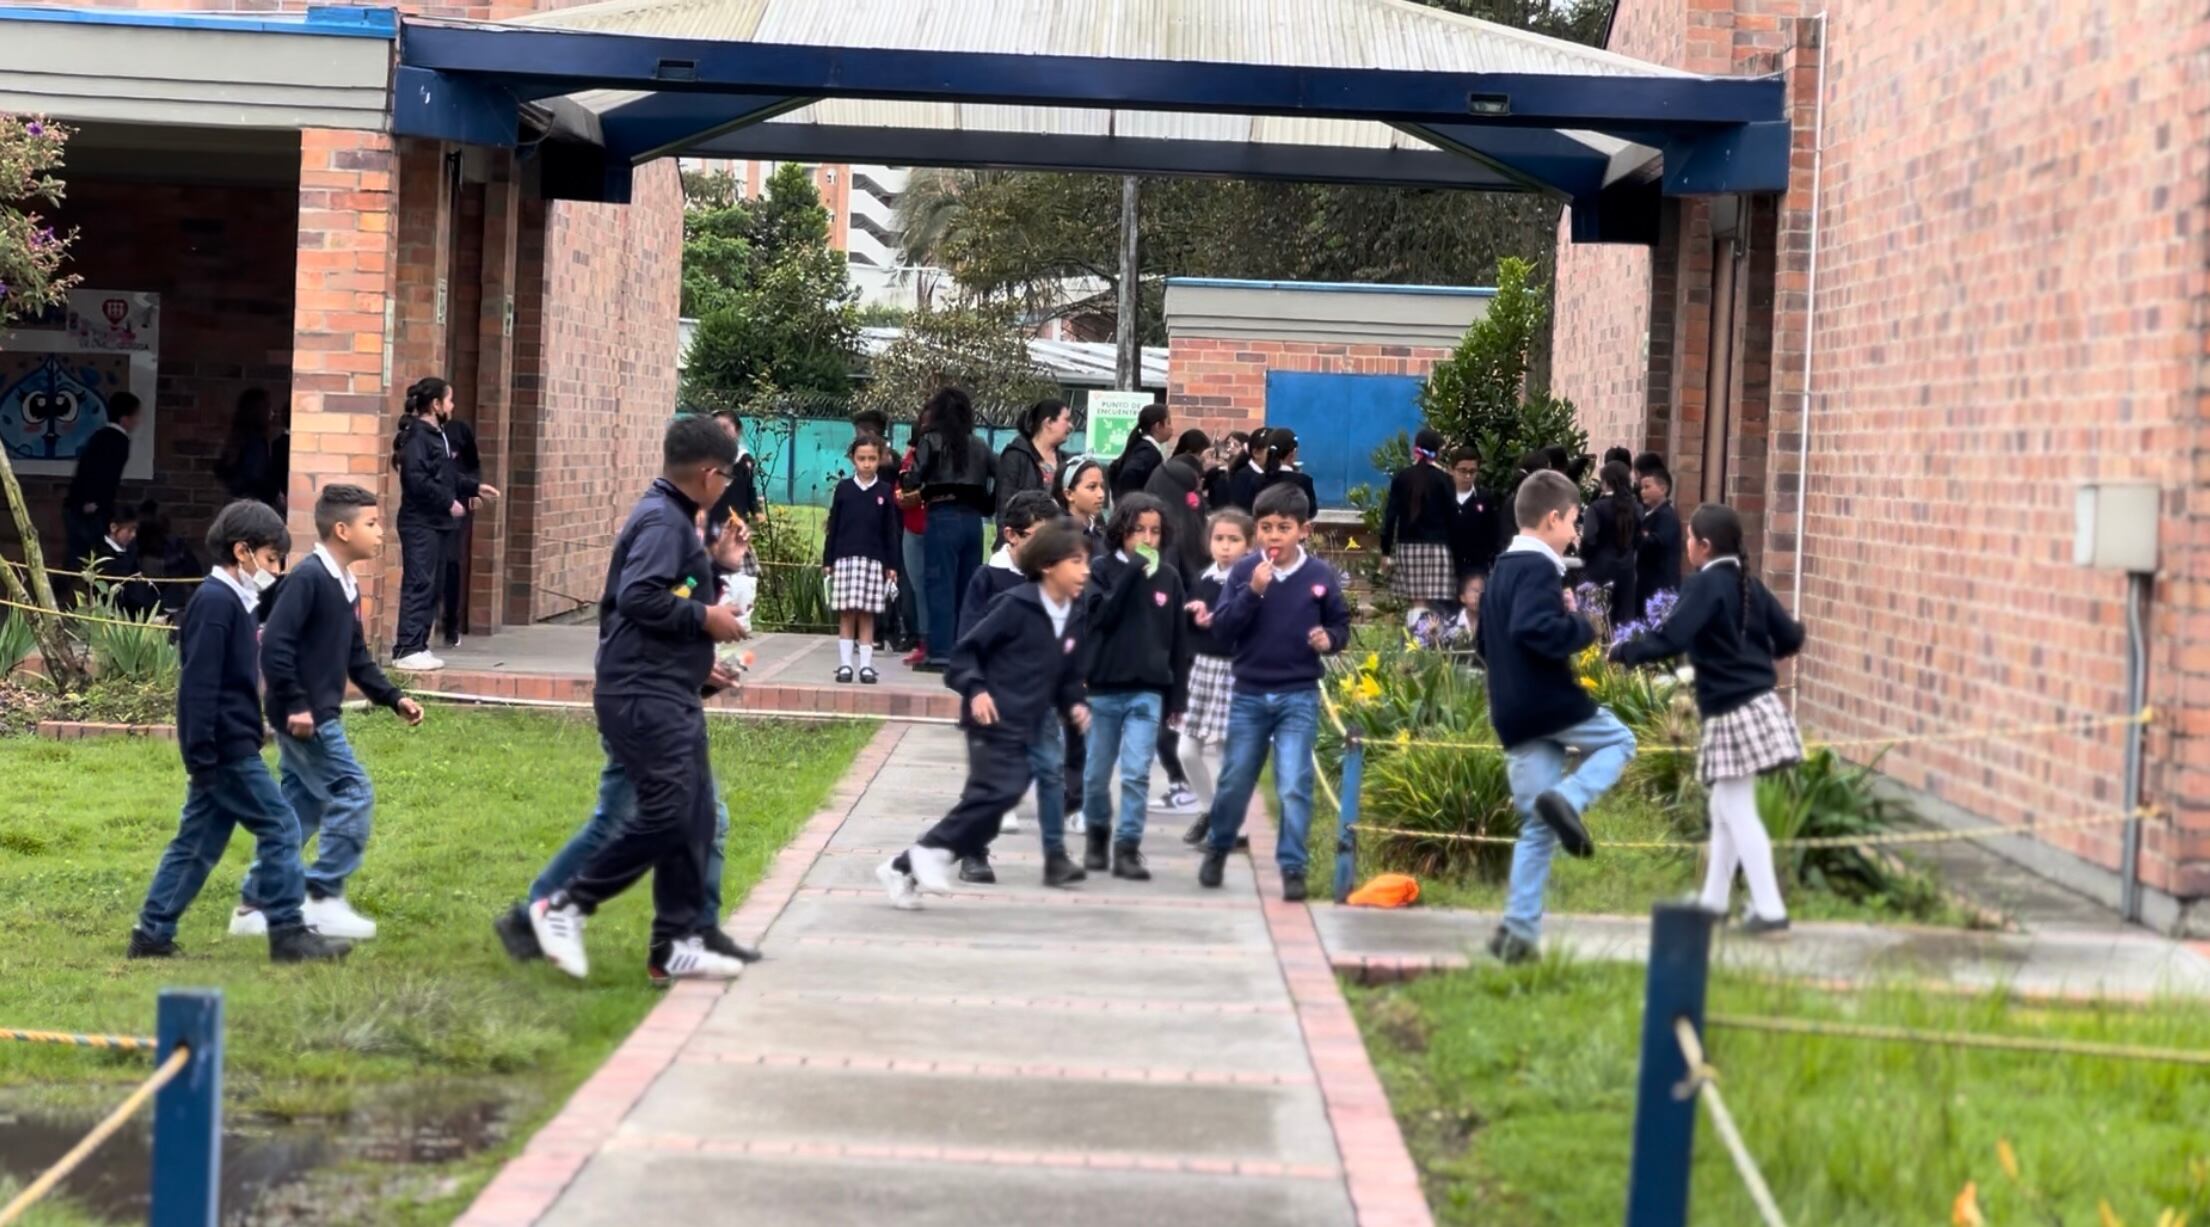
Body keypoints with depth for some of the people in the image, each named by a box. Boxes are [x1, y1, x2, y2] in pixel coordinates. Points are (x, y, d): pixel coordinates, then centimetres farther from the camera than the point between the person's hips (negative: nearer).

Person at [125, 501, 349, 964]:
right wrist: (201, 756, -22)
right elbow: (199, 684, -20)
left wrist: (255, 726, 22)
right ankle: (288, 934, -1)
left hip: (229, 747, 10)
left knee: (198, 842, 12)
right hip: (227, 749, -10)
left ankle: (152, 934, 15)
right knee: (279, 828, -5)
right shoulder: (216, 603, -15)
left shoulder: (233, 602, 16)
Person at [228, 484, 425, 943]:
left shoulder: (346, 586, 14)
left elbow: (357, 659, 21)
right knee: (353, 794, -9)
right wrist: (294, 704, -23)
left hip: (319, 716, 10)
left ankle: (256, 907, 18)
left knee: (299, 810, 13)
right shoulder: (307, 578, -17)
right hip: (304, 717, -10)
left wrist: (393, 698, 13)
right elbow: (274, 645, -22)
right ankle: (324, 899, -2)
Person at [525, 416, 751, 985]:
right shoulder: (662, 519, -13)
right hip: (644, 697, -11)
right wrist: (705, 617, -16)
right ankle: (565, 906, -3)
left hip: (670, 696, 11)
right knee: (665, 815, -14)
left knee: (694, 820, 8)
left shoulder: (673, 519, 18)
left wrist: (697, 663, 25)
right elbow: (637, 597, -26)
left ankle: (676, 946, 12)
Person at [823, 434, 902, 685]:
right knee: (846, 614, 1)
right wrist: (827, 560, 3)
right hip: (845, 557, 0)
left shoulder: (884, 492, 5)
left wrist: (892, 565, 2)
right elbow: (833, 527, 7)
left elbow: (891, 531, 7)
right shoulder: (843, 489, 5)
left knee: (866, 615, 1)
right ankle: (845, 664, 4)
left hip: (873, 559, 0)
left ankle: (866, 665, 5)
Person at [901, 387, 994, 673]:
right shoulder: (979, 446, 10)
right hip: (973, 518, 5)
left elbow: (912, 482, -9)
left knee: (941, 585, -2)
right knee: (968, 587, 10)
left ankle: (941, 654, -5)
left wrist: (905, 476, 13)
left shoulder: (932, 441, -2)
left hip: (943, 517, -4)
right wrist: (988, 507, 15)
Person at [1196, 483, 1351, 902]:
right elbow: (1221, 630, -10)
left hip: (1299, 697, -1)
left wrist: (1329, 639, -15)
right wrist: (1253, 592, -22)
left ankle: (1293, 868, 1)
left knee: (1294, 786, -7)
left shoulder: (1322, 576, -5)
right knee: (1234, 781, 13)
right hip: (1249, 694, 1)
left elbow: (1341, 624, 8)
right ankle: (1217, 849, 35)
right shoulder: (1244, 572, -4)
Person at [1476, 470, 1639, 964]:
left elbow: (1485, 643, 25)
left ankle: (1519, 929, 3)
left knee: (1537, 827, 9)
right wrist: (1581, 626, -13)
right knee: (1618, 741, 16)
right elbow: (1535, 630, -28)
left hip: (1514, 718, 8)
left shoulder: (1501, 571, 17)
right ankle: (1567, 798, -10)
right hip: (1552, 704, -8)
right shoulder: (1539, 569, -12)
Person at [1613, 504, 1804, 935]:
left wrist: (1623, 652, -10)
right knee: (1724, 810, 17)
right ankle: (1714, 900, 25)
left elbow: (1670, 640, -22)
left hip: (1733, 714, -8)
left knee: (1738, 812, -2)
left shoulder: (1706, 584, -13)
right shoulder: (1749, 584, 9)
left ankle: (1769, 909, -2)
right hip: (1757, 705, 8)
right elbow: (1790, 638, 13)